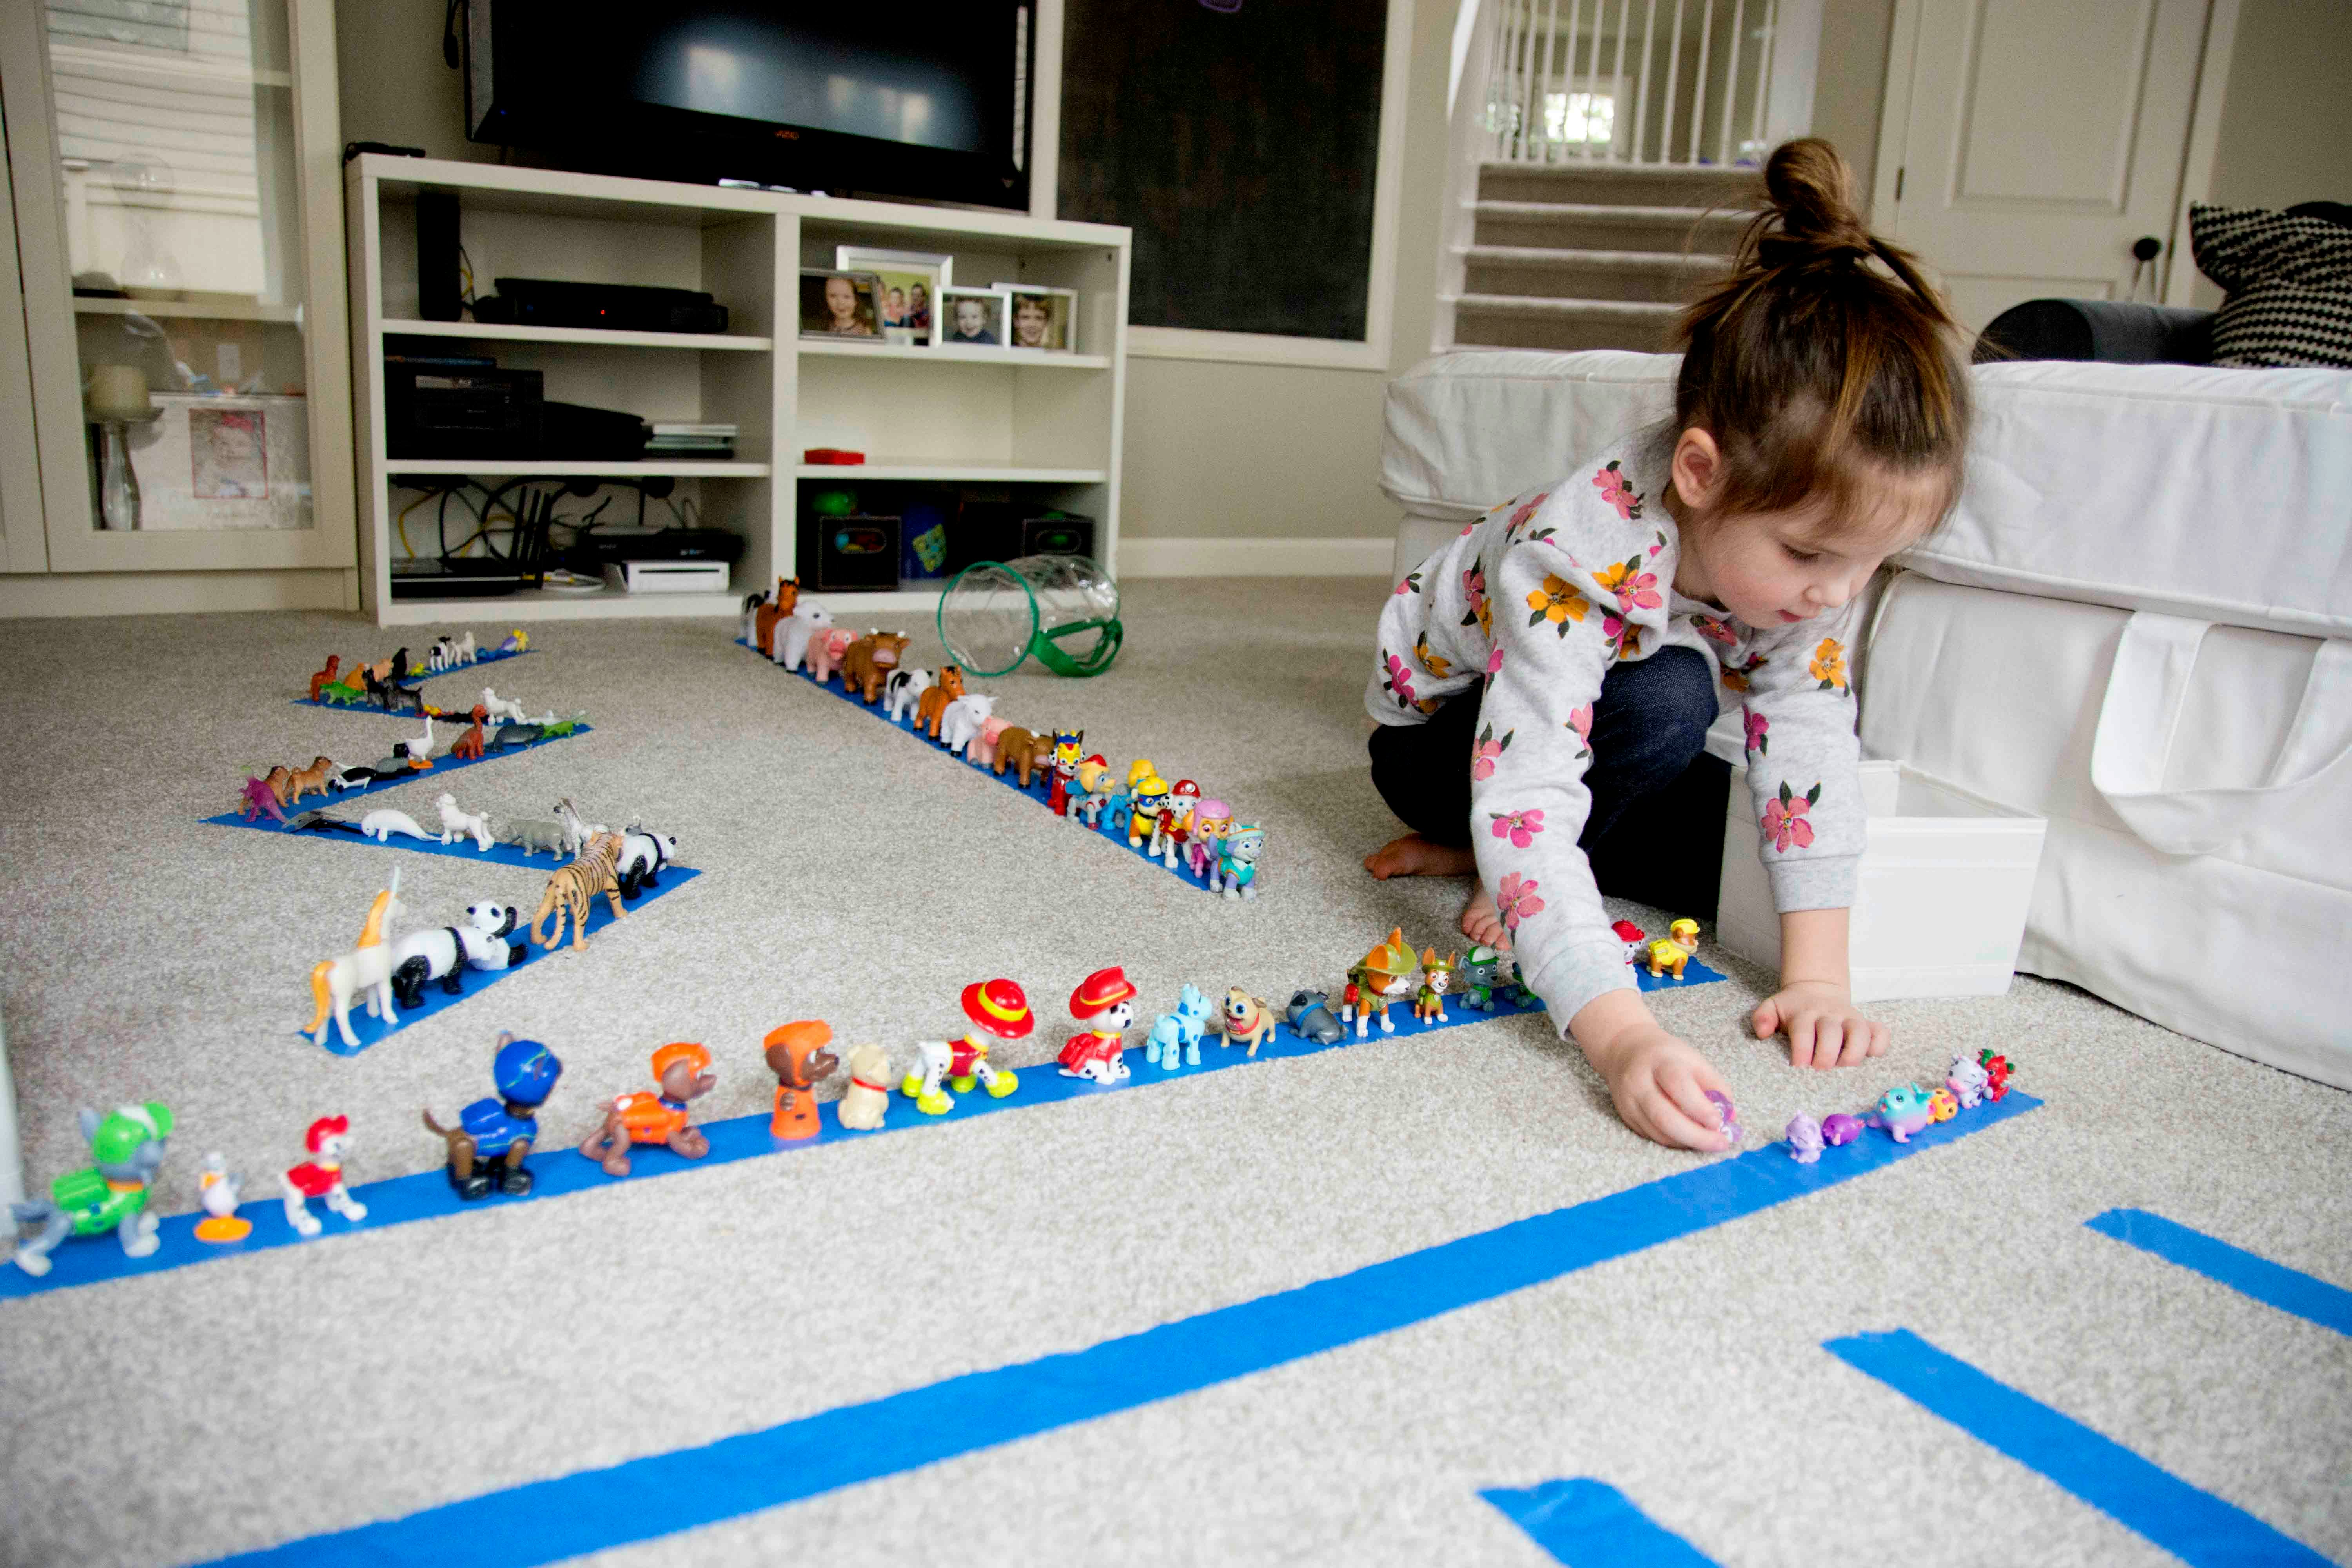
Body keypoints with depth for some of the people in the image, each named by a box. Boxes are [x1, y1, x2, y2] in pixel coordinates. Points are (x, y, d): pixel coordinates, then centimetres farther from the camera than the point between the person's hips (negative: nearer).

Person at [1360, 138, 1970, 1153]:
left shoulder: (1799, 532, -22)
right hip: (1443, 722, -7)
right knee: (1671, 700, -35)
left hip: (1600, 715, 7)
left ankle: (1479, 854, 3)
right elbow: (1525, 802, -49)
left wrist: (1819, 975, -26)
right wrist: (1623, 1038, -59)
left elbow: (1810, 743, -19)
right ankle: (1499, 878, -11)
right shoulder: (1578, 559, -41)